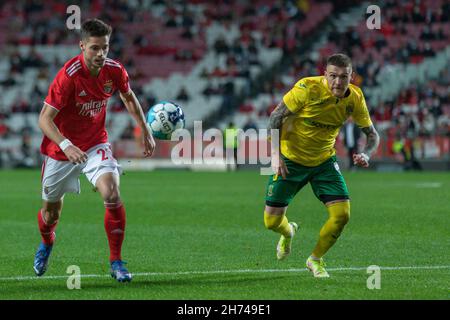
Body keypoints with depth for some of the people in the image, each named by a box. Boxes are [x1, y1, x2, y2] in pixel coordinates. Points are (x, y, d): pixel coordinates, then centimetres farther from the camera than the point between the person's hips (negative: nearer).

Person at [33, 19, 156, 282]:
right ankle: (47, 244, 50)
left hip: (95, 144, 2)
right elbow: (45, 118, -27)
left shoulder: (115, 70, -12)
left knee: (112, 193, -24)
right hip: (62, 147, -2)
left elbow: (129, 97, 12)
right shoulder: (69, 75, -26)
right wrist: (66, 145, -42)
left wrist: (146, 130, 11)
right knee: (51, 211, 12)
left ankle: (116, 262, -12)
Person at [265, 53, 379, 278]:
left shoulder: (355, 98, -12)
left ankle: (315, 259, 14)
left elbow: (372, 134, 0)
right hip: (290, 159, -3)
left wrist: (365, 155, -22)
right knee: (272, 222, -1)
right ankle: (288, 233, 39)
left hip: (324, 161, 3)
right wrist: (275, 154, -25)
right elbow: (276, 116, -17)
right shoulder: (307, 88, -25)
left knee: (342, 214, -13)